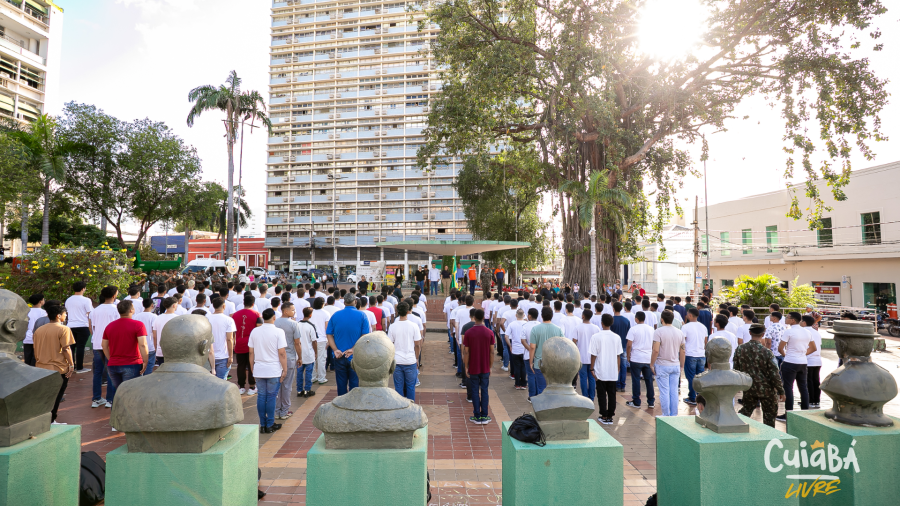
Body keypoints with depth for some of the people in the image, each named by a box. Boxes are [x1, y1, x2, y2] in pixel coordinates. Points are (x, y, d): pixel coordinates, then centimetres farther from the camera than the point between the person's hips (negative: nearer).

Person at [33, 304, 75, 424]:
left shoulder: (39, 330, 8)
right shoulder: (63, 329, -13)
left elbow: (35, 350, 13)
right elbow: (66, 349, -16)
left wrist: (39, 363, 23)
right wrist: (71, 364, -11)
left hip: (41, 368, 6)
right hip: (58, 368, -6)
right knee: (56, 395, 4)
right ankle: (51, 421, 6)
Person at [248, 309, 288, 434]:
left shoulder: (254, 331, 4)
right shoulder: (278, 332, -10)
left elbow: (251, 352, 9)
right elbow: (282, 353, -11)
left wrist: (252, 368, 18)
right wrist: (285, 369, -4)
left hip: (259, 370, 4)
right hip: (274, 370, -4)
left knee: (261, 396, 11)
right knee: (271, 396, 4)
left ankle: (262, 425, 16)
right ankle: (270, 425, 11)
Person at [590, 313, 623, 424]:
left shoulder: (596, 337, -11)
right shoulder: (617, 337, -1)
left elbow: (593, 355, -9)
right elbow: (618, 356, 4)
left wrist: (592, 369, 1)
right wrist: (618, 369, 15)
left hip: (600, 371, -3)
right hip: (613, 371, 3)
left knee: (602, 394, 7)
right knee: (612, 394, 12)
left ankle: (604, 417, 10)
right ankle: (610, 416, 17)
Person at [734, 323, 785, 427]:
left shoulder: (740, 349, -6)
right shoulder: (767, 352, -18)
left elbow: (736, 369, 1)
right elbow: (774, 374, -13)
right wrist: (781, 391, -3)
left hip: (748, 388, 3)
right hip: (765, 389, -3)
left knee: (746, 410, 19)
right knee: (770, 414, 15)